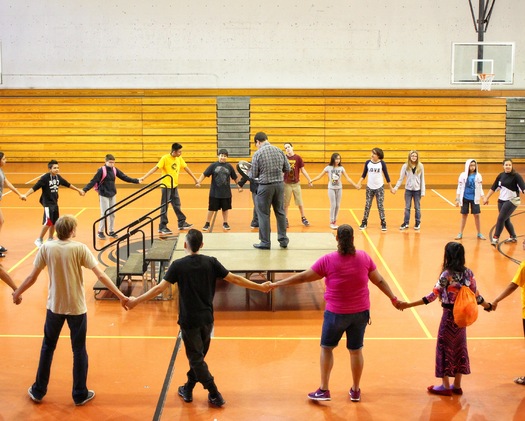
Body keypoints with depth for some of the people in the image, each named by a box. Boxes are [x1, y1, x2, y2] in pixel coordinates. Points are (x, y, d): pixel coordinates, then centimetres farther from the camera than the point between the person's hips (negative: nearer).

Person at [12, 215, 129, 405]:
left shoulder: (46, 248, -7)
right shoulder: (79, 248, -14)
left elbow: (32, 277, -1)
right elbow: (101, 275, -16)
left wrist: (17, 293, 17)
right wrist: (120, 295, -11)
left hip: (54, 306, 2)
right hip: (76, 307, -2)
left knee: (47, 347, 19)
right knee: (79, 350, 11)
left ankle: (38, 391, 28)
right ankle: (80, 394, 18)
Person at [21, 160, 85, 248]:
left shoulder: (58, 177, 3)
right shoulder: (45, 178, -16)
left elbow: (68, 184, 18)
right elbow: (34, 188, -20)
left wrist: (78, 190, 26)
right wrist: (25, 195, -31)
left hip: (55, 203, 7)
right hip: (47, 203, -7)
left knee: (54, 222, 11)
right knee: (48, 222, -13)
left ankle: (50, 240, 28)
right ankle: (39, 240, 2)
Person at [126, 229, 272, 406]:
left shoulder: (178, 265, -11)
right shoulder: (211, 262, -4)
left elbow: (159, 288, -14)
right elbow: (235, 279, -3)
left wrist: (136, 301, -6)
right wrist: (260, 287, 7)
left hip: (189, 320, -3)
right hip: (207, 319, 3)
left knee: (196, 358, 8)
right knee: (198, 355, 19)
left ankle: (215, 394, 8)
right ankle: (188, 390, 29)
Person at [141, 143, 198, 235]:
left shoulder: (179, 159, 2)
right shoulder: (165, 158, -17)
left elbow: (186, 168, 13)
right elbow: (155, 168, -20)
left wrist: (194, 178, 19)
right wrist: (143, 177, -26)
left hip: (174, 186, 6)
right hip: (166, 186, -6)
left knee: (177, 205, 16)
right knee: (164, 207, -1)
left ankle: (182, 223, 26)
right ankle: (162, 227, 5)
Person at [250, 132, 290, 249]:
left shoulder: (257, 154, -11)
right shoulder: (279, 150, 1)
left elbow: (254, 175, -7)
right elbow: (287, 169, 7)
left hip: (265, 186, -4)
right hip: (279, 184, 4)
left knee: (264, 214, 6)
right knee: (280, 212, 15)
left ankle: (265, 242, 11)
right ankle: (283, 240, 22)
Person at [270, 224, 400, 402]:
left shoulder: (328, 260, -15)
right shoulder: (363, 257, -5)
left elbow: (303, 277, -10)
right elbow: (379, 280, 3)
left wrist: (276, 284, -2)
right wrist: (393, 299, 16)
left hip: (337, 313, -3)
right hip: (361, 312, 3)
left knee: (327, 348, 14)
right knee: (356, 350, 15)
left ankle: (324, 390, 16)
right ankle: (355, 391, 27)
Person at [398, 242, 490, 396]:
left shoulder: (447, 275, -19)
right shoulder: (468, 273, -3)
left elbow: (433, 296, -21)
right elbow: (475, 295, 5)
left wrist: (408, 305, -21)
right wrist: (487, 305, 25)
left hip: (449, 315, -6)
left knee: (445, 348, 7)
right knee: (459, 347, 15)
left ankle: (445, 386, 15)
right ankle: (457, 386, 24)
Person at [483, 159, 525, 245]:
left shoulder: (516, 176, -11)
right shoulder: (501, 175, 4)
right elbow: (493, 188, 11)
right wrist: (486, 198, 12)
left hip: (512, 201, -6)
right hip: (501, 200, 6)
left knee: (501, 219, -11)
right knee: (506, 220, 12)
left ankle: (495, 238, -3)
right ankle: (513, 237, 29)